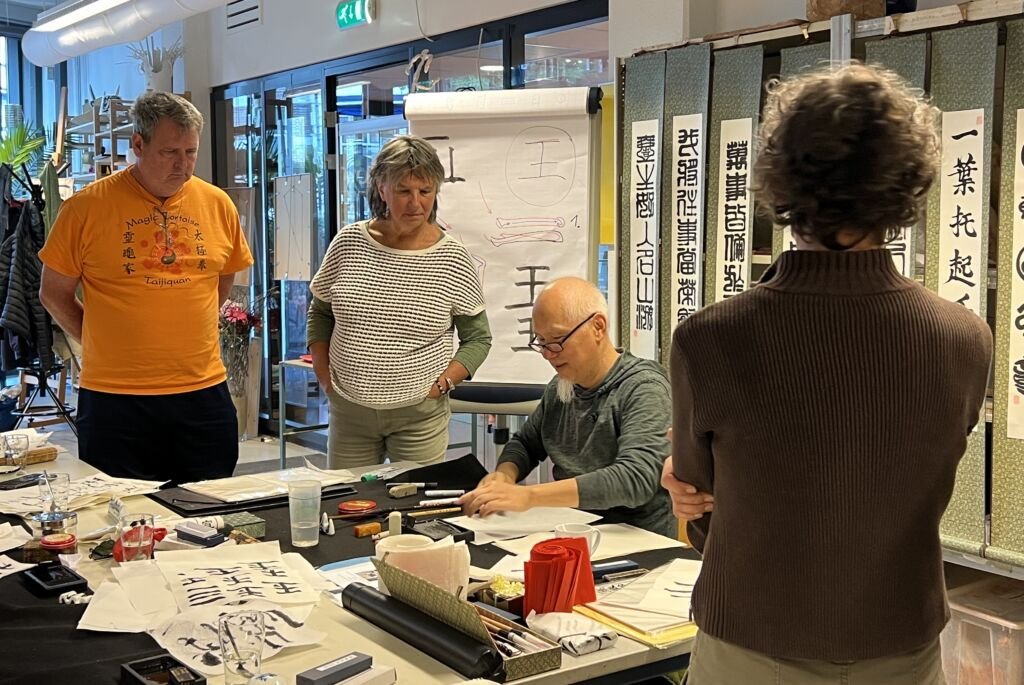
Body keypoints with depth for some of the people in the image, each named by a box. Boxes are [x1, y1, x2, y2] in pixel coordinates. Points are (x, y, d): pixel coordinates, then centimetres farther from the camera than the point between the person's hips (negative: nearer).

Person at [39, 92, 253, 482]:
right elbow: (54, 293, 3)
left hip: (203, 392, 3)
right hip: (114, 397, -3)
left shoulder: (217, 204, 4)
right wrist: (106, 344, 2)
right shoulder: (86, 206, -6)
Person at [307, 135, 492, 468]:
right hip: (348, 411, 2)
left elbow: (477, 338, 2)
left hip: (420, 416, -2)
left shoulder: (452, 258, -7)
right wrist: (324, 376, 4)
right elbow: (320, 314, 12)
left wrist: (442, 384, -9)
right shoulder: (348, 243, -2)